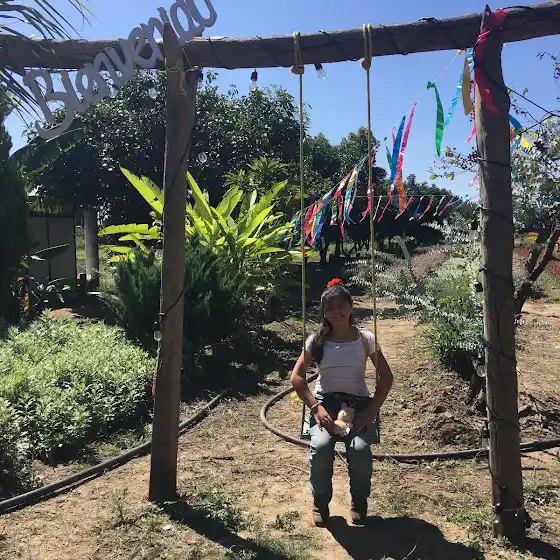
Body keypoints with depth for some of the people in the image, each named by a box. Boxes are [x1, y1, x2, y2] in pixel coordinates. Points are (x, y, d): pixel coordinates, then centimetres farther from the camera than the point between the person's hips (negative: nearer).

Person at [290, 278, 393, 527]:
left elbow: (386, 376, 4)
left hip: (358, 402, 0)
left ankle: (359, 501, 5)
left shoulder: (365, 339, 2)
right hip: (325, 402, 0)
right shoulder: (316, 341, 3)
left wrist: (372, 410, -9)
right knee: (320, 446, -30)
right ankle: (320, 501, 0)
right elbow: (296, 376, 2)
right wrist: (315, 407, -12)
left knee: (360, 448, -29)